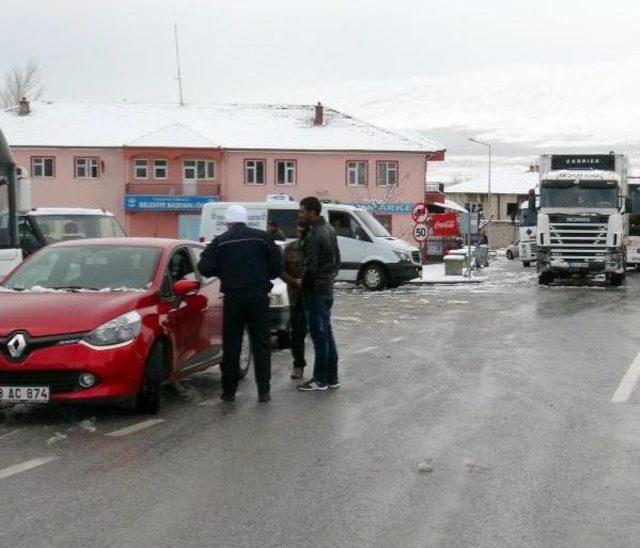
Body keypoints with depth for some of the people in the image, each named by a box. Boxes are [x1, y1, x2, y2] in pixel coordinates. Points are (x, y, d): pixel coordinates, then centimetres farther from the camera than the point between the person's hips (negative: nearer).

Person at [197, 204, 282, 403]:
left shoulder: (220, 242, 0)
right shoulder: (262, 237, 1)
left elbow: (205, 268, -3)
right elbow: (277, 266, 0)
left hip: (233, 298, 0)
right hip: (258, 296, 0)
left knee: (231, 345, 8)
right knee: (261, 344, 6)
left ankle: (229, 391, 9)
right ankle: (264, 391, 3)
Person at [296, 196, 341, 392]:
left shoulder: (314, 235, -20)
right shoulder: (329, 229, 11)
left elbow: (310, 266, -21)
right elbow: (336, 259, 17)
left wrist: (302, 282, -6)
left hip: (315, 289, -9)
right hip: (327, 288, 9)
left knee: (319, 333, -3)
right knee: (326, 332, 14)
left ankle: (320, 379, 2)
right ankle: (332, 377, 18)